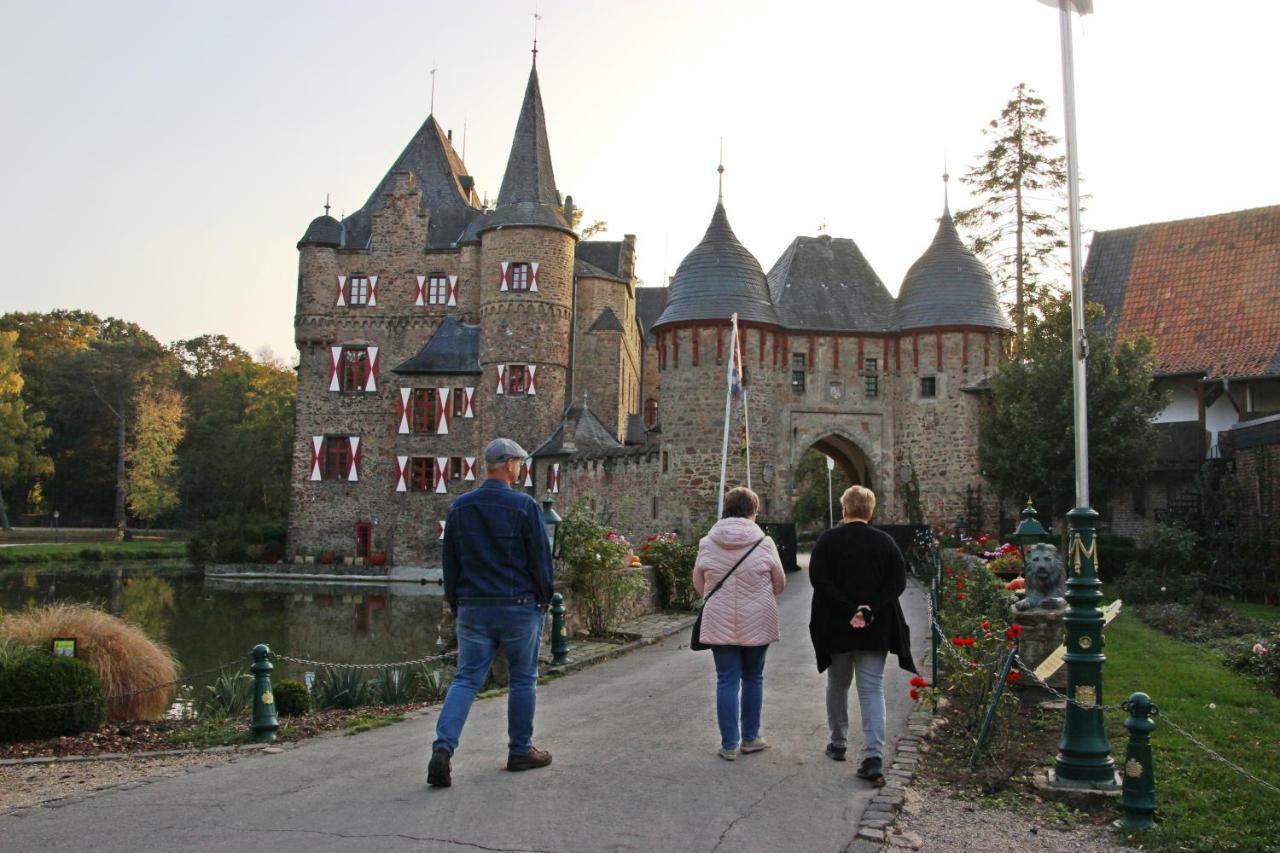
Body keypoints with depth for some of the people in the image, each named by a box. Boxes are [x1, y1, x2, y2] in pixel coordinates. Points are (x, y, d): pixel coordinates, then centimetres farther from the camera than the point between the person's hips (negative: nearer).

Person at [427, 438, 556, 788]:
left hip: (473, 607, 4)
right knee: (522, 680, 11)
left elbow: (449, 562, 11)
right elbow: (541, 559, -6)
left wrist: (456, 604, 19)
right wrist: (544, 599, 8)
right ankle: (520, 751, 21)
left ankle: (443, 749, -11)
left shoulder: (459, 507, 6)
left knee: (466, 679, 6)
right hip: (518, 606, -4)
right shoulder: (525, 506, -10)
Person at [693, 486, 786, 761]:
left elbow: (698, 584, 6)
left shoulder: (707, 543, -4)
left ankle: (729, 744, 8)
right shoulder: (764, 543, -9)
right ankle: (750, 738, 26)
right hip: (756, 622, 0)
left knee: (727, 681, 6)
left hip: (720, 623, 1)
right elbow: (779, 584, 2)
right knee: (753, 678, 16)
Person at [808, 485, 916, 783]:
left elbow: (818, 579, -14)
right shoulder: (885, 541, 1)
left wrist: (849, 609, -15)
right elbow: (898, 582, -6)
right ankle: (874, 756, -10)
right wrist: (870, 608, -13)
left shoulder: (827, 540, -5)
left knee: (837, 685, 17)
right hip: (875, 629, 1)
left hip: (836, 627, -1)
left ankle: (838, 744, 28)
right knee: (872, 689, 1)